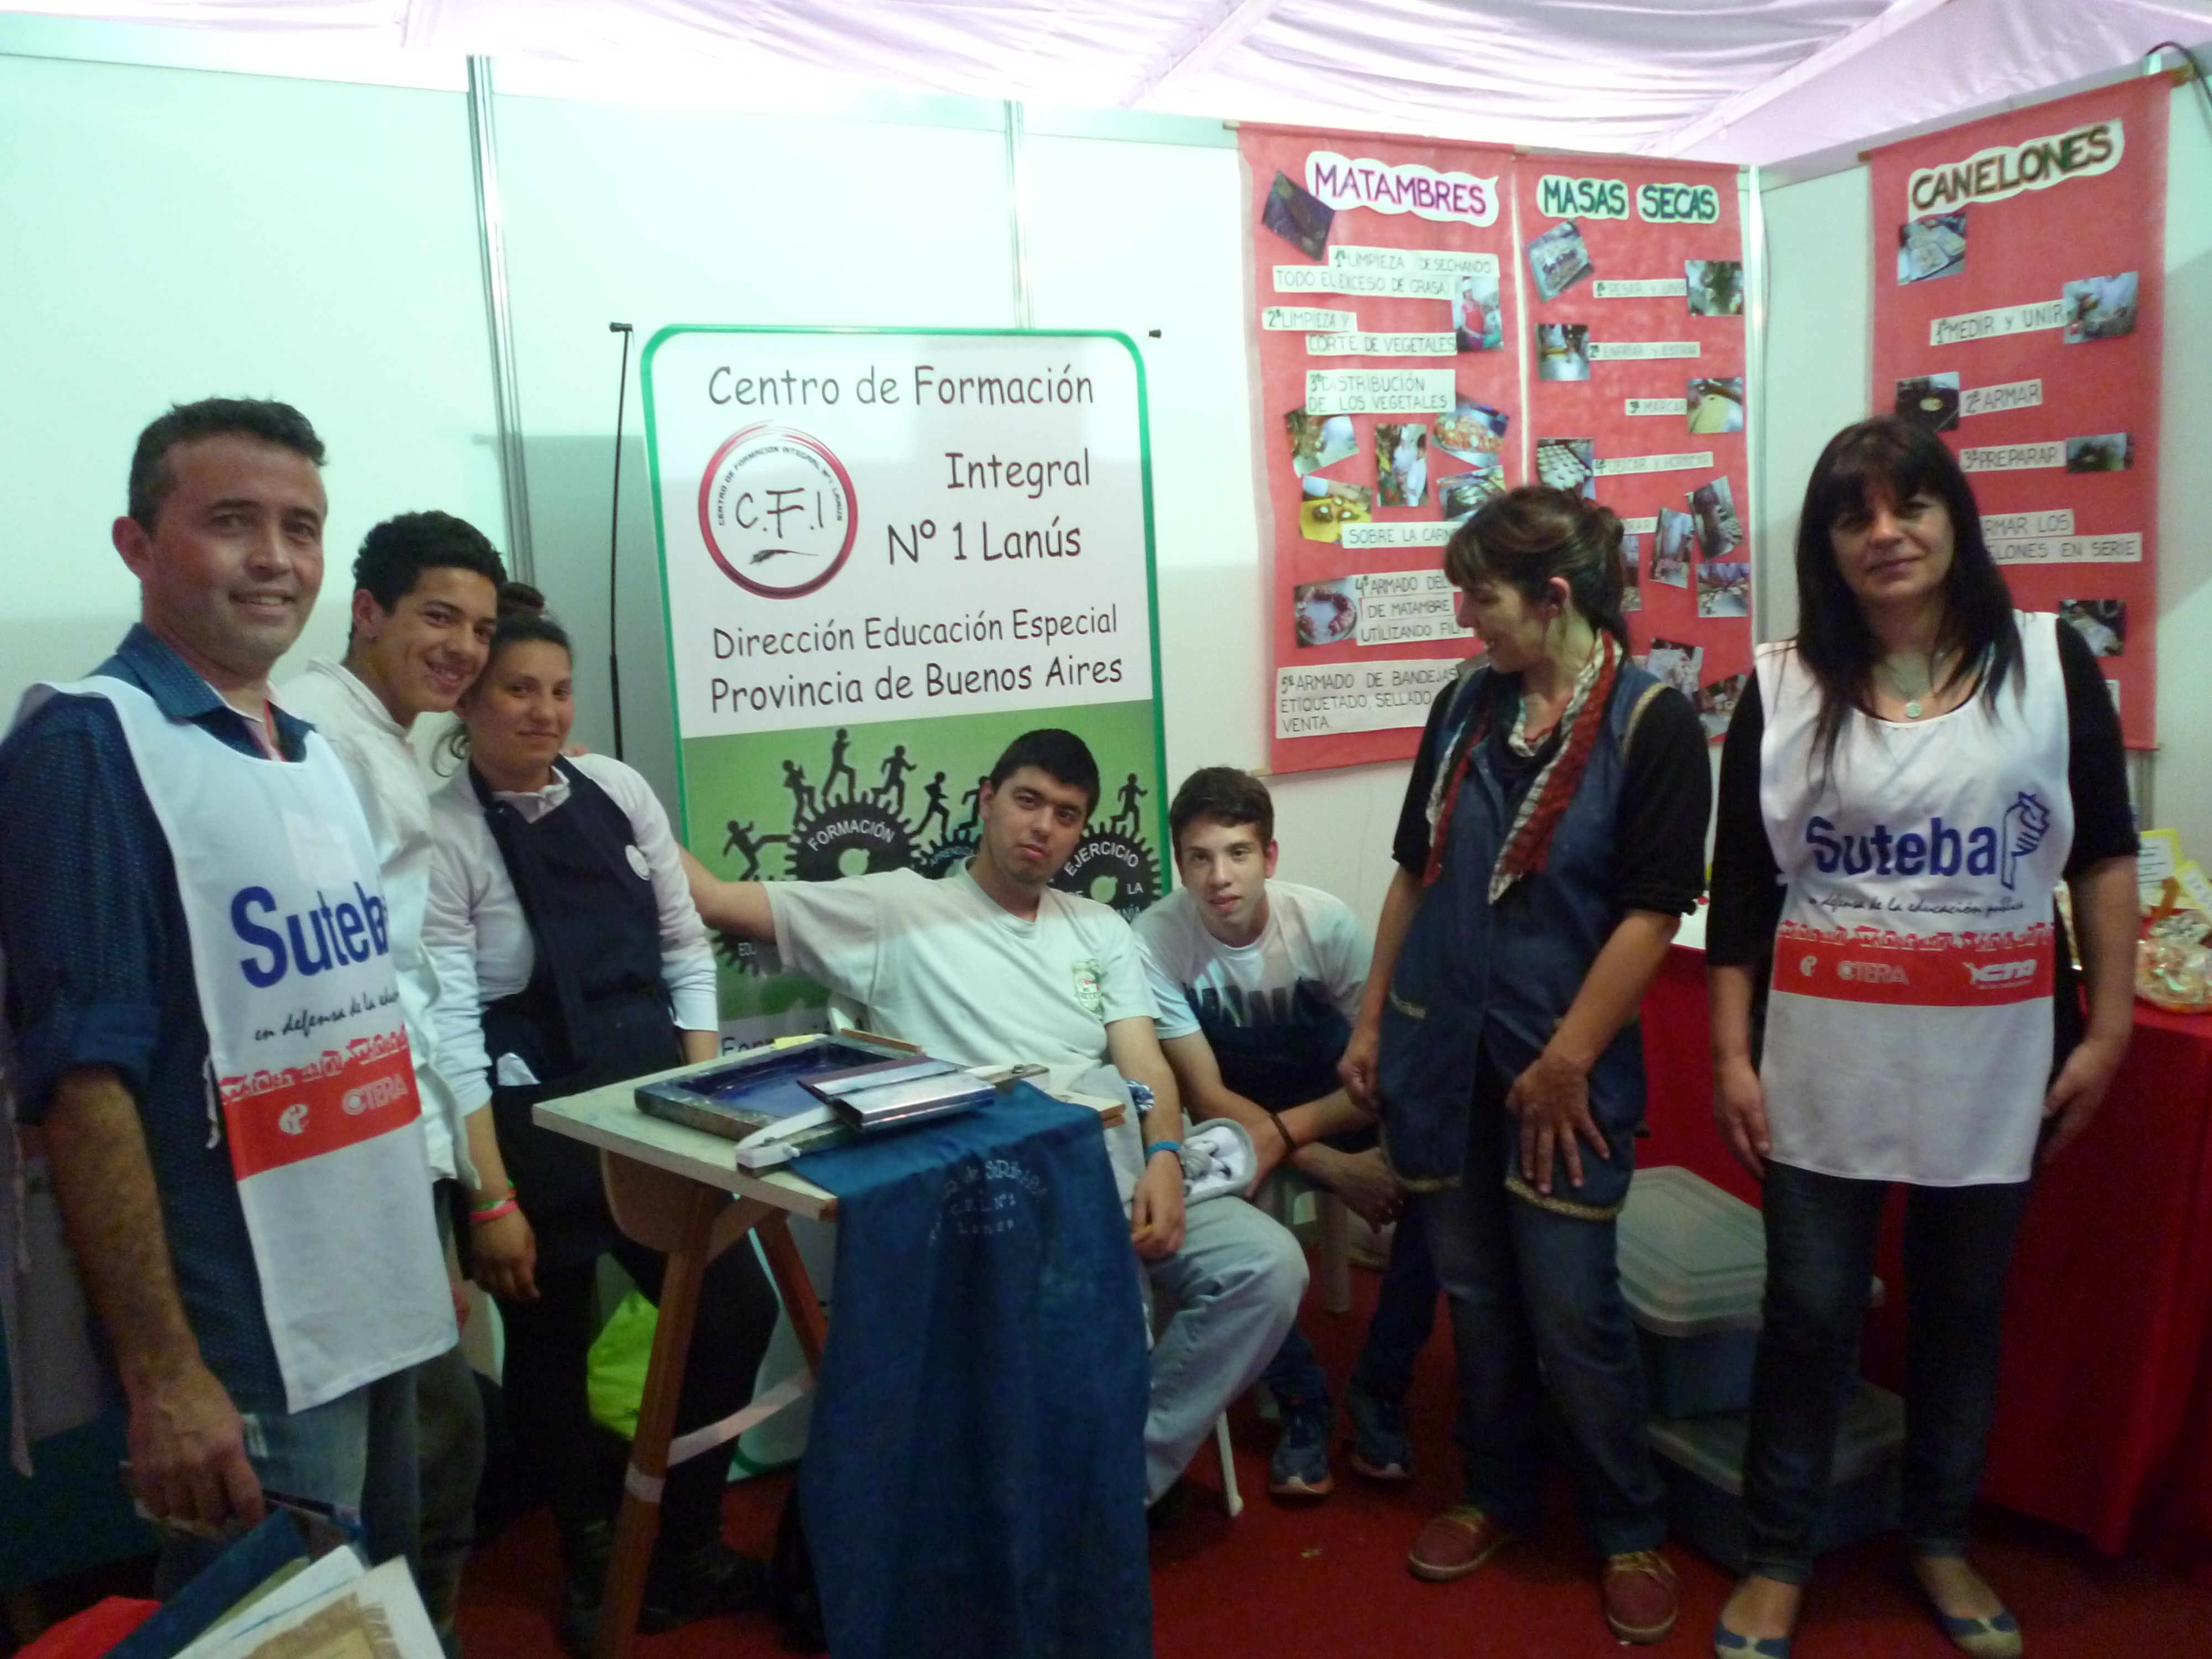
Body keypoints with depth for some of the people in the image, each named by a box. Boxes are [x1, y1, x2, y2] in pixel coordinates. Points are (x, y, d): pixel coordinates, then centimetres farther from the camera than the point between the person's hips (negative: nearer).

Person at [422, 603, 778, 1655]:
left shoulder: (619, 792, 2)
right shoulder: (441, 832, -12)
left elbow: (687, 950, 7)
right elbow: (447, 1027, -14)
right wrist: (492, 1198, -15)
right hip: (532, 1124, -4)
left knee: (737, 1314, 4)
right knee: (551, 1352, 13)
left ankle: (684, 1541, 29)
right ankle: (592, 1559, 39)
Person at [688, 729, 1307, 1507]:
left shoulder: (1101, 930, 22)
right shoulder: (899, 907, 8)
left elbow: (1144, 1062, 11)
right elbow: (720, 901, 4)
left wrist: (1162, 1160, -9)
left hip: (1116, 1177, 5)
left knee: (1268, 1263, -18)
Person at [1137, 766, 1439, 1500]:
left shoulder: (1327, 922, -22)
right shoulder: (1157, 938, -24)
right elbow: (1207, 1097, -21)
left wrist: (1285, 1133, -31)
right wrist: (1335, 1170, -28)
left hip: (1334, 1101, 1)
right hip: (1235, 1114, 0)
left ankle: (1380, 1388, -5)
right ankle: (1303, 1399, -9)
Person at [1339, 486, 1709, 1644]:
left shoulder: (1650, 721, -10)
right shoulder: (1463, 705, 6)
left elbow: (1653, 911, -13)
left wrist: (1565, 1062, -14)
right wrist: (1371, 1024, 11)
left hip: (1564, 1067, -4)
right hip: (1444, 1052, 5)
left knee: (1573, 1312, 2)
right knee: (1474, 1293, 14)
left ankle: (1629, 1532, 24)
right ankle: (1496, 1496, 34)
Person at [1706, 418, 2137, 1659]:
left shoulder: (2050, 662, 0)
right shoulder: (1784, 686, 0)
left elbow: (2104, 854, 4)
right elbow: (1742, 885, 1)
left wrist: (2109, 1026, 0)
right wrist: (1733, 1055, -2)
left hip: (1996, 1055, 1)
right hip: (1824, 1055, -1)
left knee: (1966, 1305, 15)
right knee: (1811, 1310, 6)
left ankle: (1941, 1540, 36)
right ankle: (1779, 1558, 24)